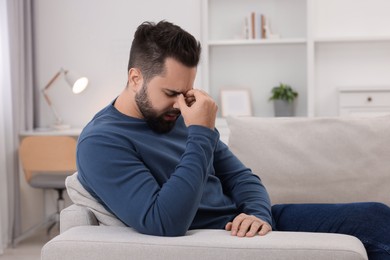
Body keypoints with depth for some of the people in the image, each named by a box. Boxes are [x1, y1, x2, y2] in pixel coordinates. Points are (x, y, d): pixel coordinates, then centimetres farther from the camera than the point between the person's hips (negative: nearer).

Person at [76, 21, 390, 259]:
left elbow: (240, 176, 11)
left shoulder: (179, 116, 7)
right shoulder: (101, 143, -16)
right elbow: (166, 224, -28)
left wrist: (259, 213, -12)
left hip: (245, 221, 8)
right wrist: (203, 133, -25)